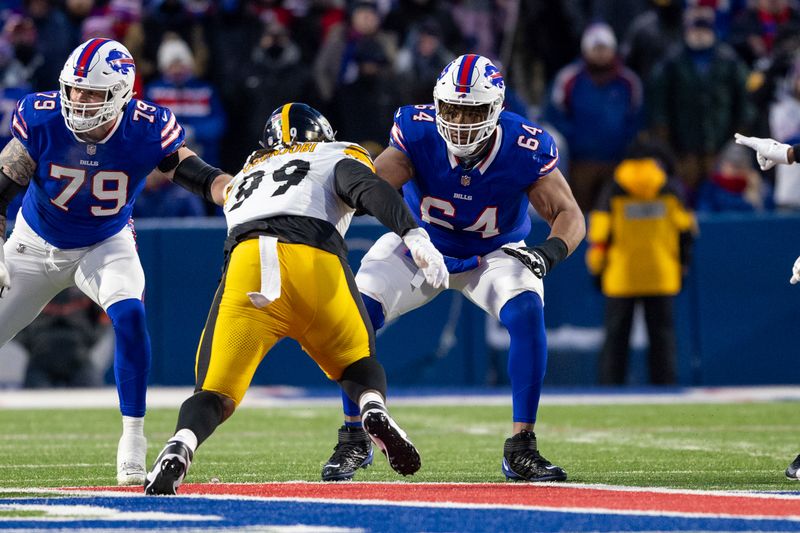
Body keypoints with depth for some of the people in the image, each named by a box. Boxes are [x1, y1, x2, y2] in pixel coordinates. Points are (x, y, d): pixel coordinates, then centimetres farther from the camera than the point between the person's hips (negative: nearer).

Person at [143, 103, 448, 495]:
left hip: (246, 263, 1)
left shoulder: (242, 179, 41)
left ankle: (180, 446, -32)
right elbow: (370, 190, 7)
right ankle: (374, 411, -11)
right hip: (316, 261, -1)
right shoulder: (337, 157, 26)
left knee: (214, 394, 0)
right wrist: (415, 237, -7)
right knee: (359, 364, 22)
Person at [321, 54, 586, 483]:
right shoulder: (418, 133, -27)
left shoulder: (525, 150, -27)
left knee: (527, 314, -29)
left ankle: (521, 450, -19)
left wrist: (548, 252, -45)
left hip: (494, 253, 0)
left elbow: (570, 215, -24)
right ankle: (354, 440, -1)